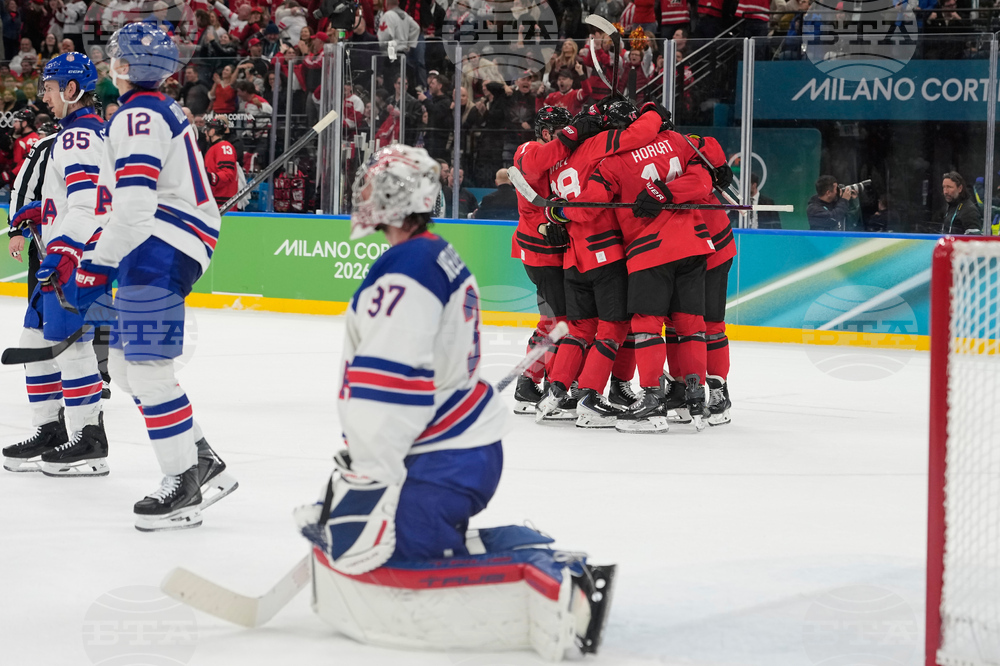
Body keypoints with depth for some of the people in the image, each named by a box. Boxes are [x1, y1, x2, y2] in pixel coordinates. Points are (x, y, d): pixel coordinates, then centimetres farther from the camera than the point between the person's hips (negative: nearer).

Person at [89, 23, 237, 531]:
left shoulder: (138, 116, -12)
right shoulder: (167, 113, 22)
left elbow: (135, 200, -22)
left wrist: (102, 261, -18)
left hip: (160, 251, -11)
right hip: (164, 251, 11)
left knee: (147, 367, -12)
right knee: (125, 363, 13)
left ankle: (185, 482, -12)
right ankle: (203, 462, 13)